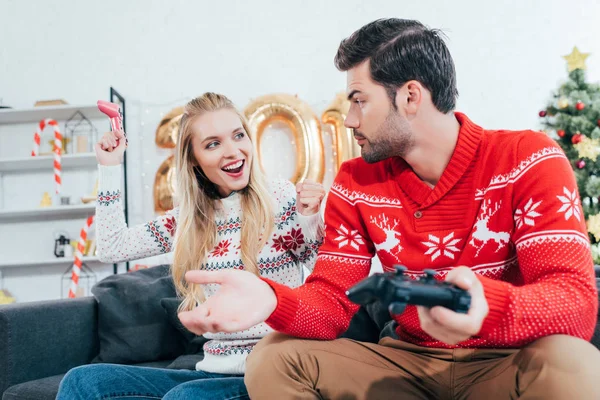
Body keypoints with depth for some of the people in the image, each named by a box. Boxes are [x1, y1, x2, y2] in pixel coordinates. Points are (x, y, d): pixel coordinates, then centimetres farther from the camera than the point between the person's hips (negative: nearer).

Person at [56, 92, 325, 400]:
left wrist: (310, 221, -21)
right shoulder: (187, 220, 9)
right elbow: (112, 248, 12)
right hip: (215, 373, 5)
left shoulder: (282, 199, -5)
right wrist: (110, 168, 13)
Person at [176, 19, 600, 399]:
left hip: (511, 362, -3)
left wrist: (487, 306, -44)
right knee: (275, 359, -13)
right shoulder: (355, 183, 1)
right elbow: (333, 302, -4)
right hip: (411, 361, 4)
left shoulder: (528, 160, -12)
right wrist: (272, 299, -28)